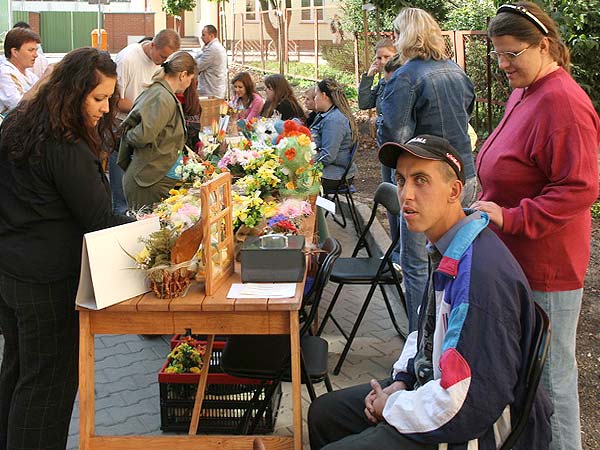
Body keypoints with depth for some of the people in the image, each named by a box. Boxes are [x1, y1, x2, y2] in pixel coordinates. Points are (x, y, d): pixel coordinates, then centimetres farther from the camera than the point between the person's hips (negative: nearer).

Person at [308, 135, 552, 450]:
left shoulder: (480, 275, -30)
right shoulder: (446, 250, 1)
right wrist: (400, 380, 3)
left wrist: (392, 407, -16)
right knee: (324, 413, 16)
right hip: (430, 388, 9)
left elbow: (473, 403, -30)